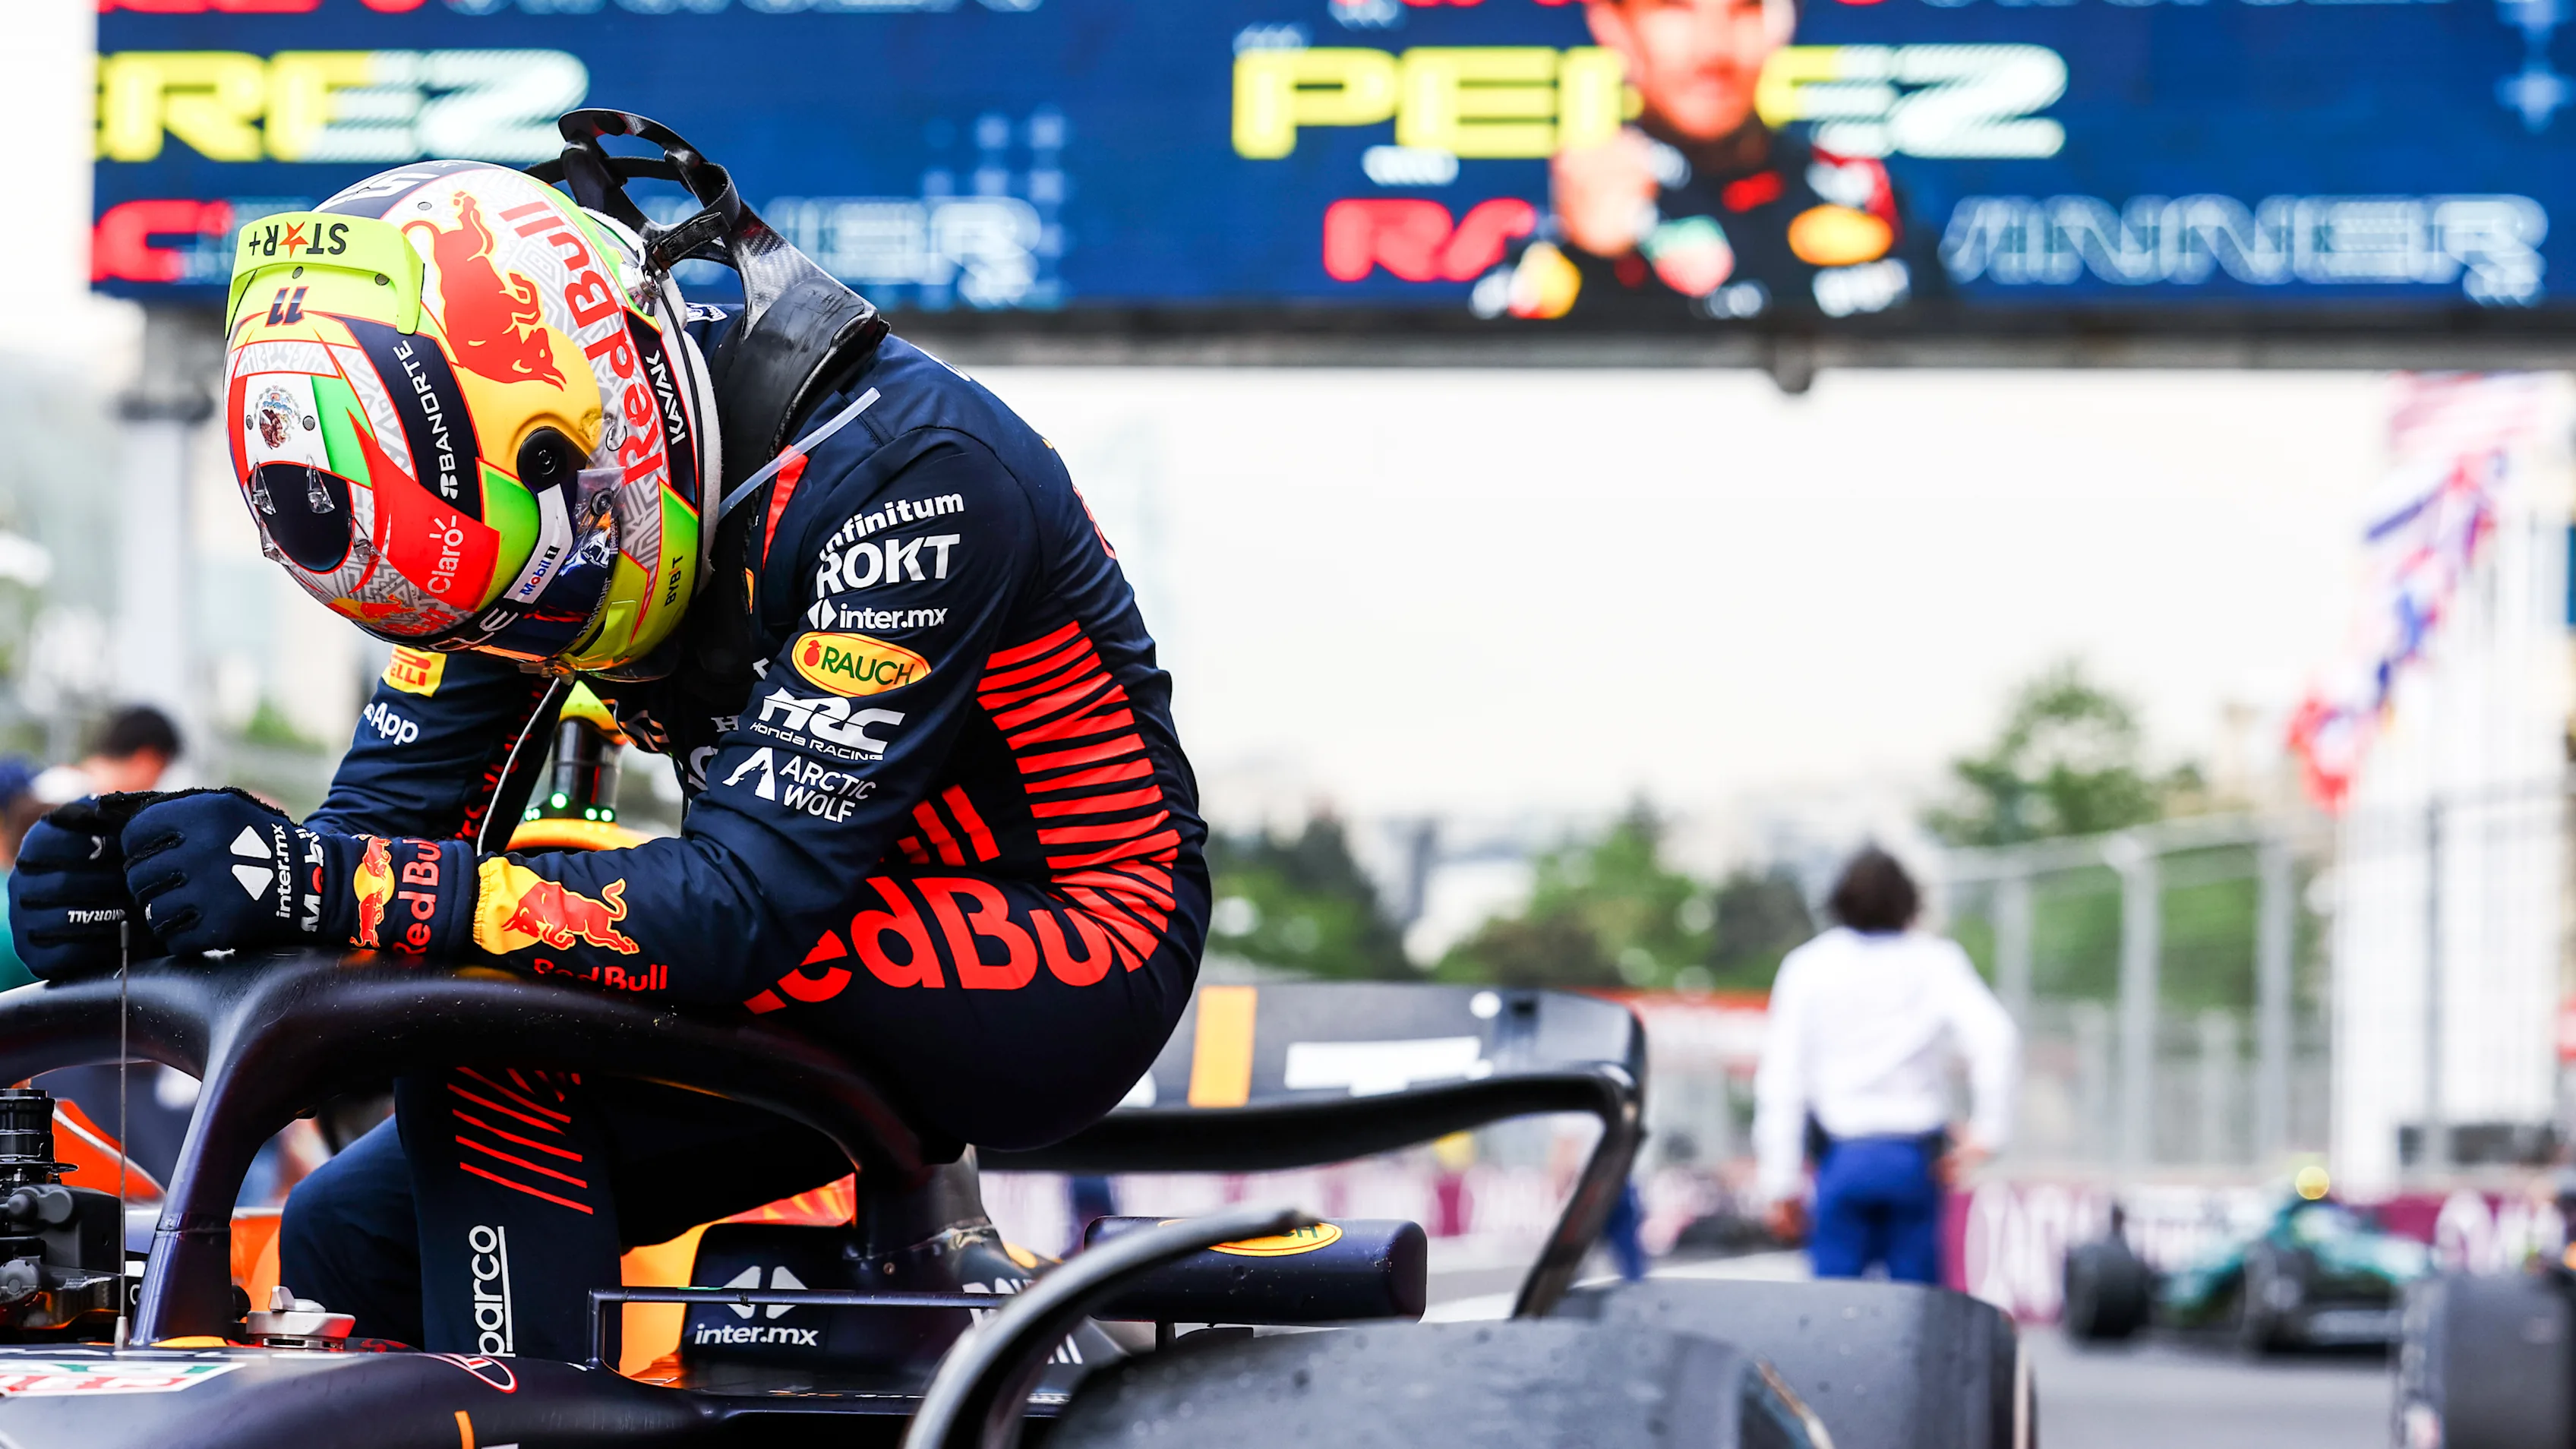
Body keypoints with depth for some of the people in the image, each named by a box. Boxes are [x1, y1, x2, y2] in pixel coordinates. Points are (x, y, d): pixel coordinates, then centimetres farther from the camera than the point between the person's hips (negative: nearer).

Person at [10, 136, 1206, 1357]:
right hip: (864, 953, 8)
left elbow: (750, 897, -33)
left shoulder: (896, 467, -29)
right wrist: (137, 893, -29)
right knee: (339, 1255, -1)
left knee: (493, 989, -27)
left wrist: (334, 889, -41)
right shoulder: (505, 485, -7)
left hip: (1064, 956, -8)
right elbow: (392, 818, -7)